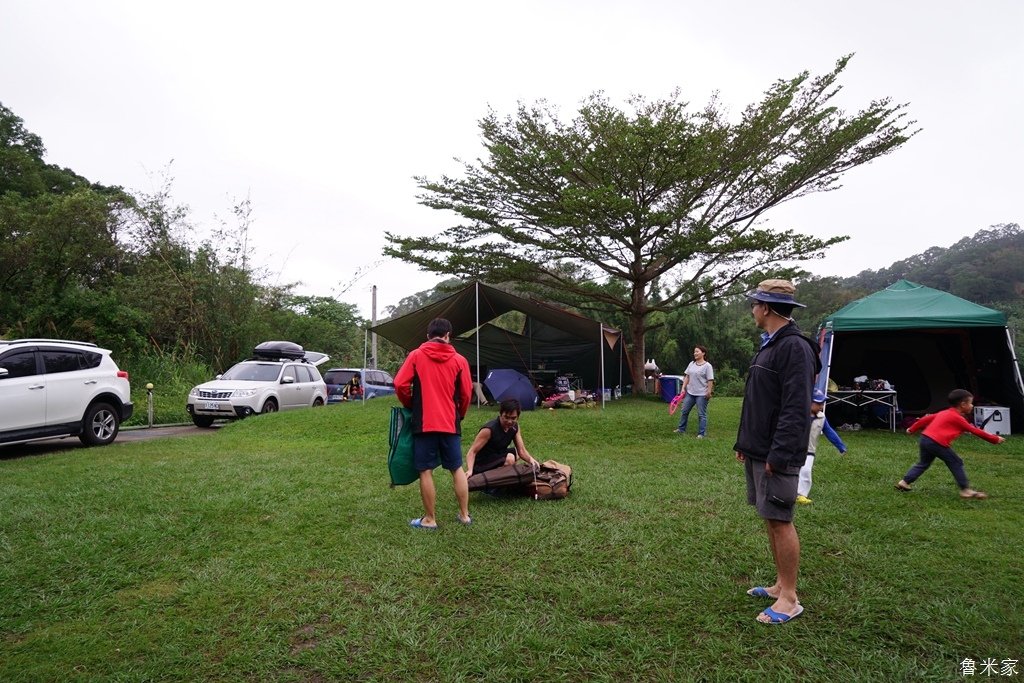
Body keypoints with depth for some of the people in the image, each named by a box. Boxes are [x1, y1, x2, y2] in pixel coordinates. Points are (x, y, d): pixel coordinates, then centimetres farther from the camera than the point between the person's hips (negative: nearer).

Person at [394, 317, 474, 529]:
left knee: (426, 471, 5)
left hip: (423, 423, -2)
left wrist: (411, 407, 13)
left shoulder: (416, 355, 0)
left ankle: (429, 519, 11)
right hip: (450, 424, 2)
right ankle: (465, 515, 18)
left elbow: (400, 385, -4)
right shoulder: (459, 360, 2)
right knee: (457, 469, 13)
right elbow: (466, 394, 3)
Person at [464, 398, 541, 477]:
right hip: (481, 467, -8)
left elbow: (521, 450, -2)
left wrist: (530, 459, -24)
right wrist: (470, 470, -43)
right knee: (509, 459, -26)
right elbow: (472, 452, -26)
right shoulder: (489, 430, -26)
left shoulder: (515, 427, -4)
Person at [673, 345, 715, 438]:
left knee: (701, 414, 0)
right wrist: (683, 388, 7)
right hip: (690, 392, 7)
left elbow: (710, 380, -12)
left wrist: (709, 392, -17)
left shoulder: (707, 366, -8)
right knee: (684, 411, 12)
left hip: (701, 394, -7)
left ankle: (702, 433, 8)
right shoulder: (691, 364, 10)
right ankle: (681, 429, 24)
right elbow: (687, 377, 13)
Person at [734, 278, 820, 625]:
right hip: (757, 452, 10)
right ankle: (781, 584, 27)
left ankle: (789, 599, 10)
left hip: (777, 454, -10)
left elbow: (796, 409, -22)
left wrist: (779, 453, -24)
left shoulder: (795, 347, -16)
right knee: (771, 518, 15)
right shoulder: (768, 345, 15)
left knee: (780, 520, -2)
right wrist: (743, 443, 19)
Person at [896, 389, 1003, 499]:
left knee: (923, 463, 18)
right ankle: (965, 490, 7)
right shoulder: (958, 418, -3)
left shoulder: (944, 413, 21)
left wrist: (912, 429, 29)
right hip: (937, 443, -8)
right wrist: (995, 439, 11)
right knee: (956, 463, 4)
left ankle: (904, 482, 14)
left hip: (925, 439, 8)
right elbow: (975, 431, 2)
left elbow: (927, 418, 23)